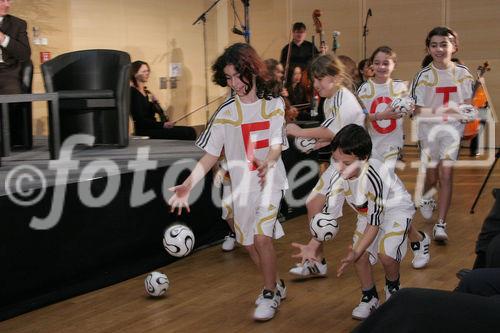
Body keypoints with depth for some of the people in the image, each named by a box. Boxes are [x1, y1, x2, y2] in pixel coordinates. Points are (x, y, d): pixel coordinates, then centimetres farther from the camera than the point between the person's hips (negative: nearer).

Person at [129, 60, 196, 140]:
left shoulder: (146, 92, 19)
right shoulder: (132, 92, -7)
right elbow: (140, 120, -16)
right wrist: (163, 125, -22)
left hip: (153, 128, 8)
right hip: (144, 132, -8)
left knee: (190, 131, -8)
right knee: (186, 133, -21)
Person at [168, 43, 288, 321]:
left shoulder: (274, 105, -4)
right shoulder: (226, 113, -2)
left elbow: (277, 144, -11)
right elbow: (211, 155, -4)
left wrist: (267, 163, -34)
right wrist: (188, 185, -17)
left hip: (270, 180, -3)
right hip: (242, 184, 3)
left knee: (262, 236, -17)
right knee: (249, 243, 10)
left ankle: (270, 293, 3)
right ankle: (276, 285, 34)